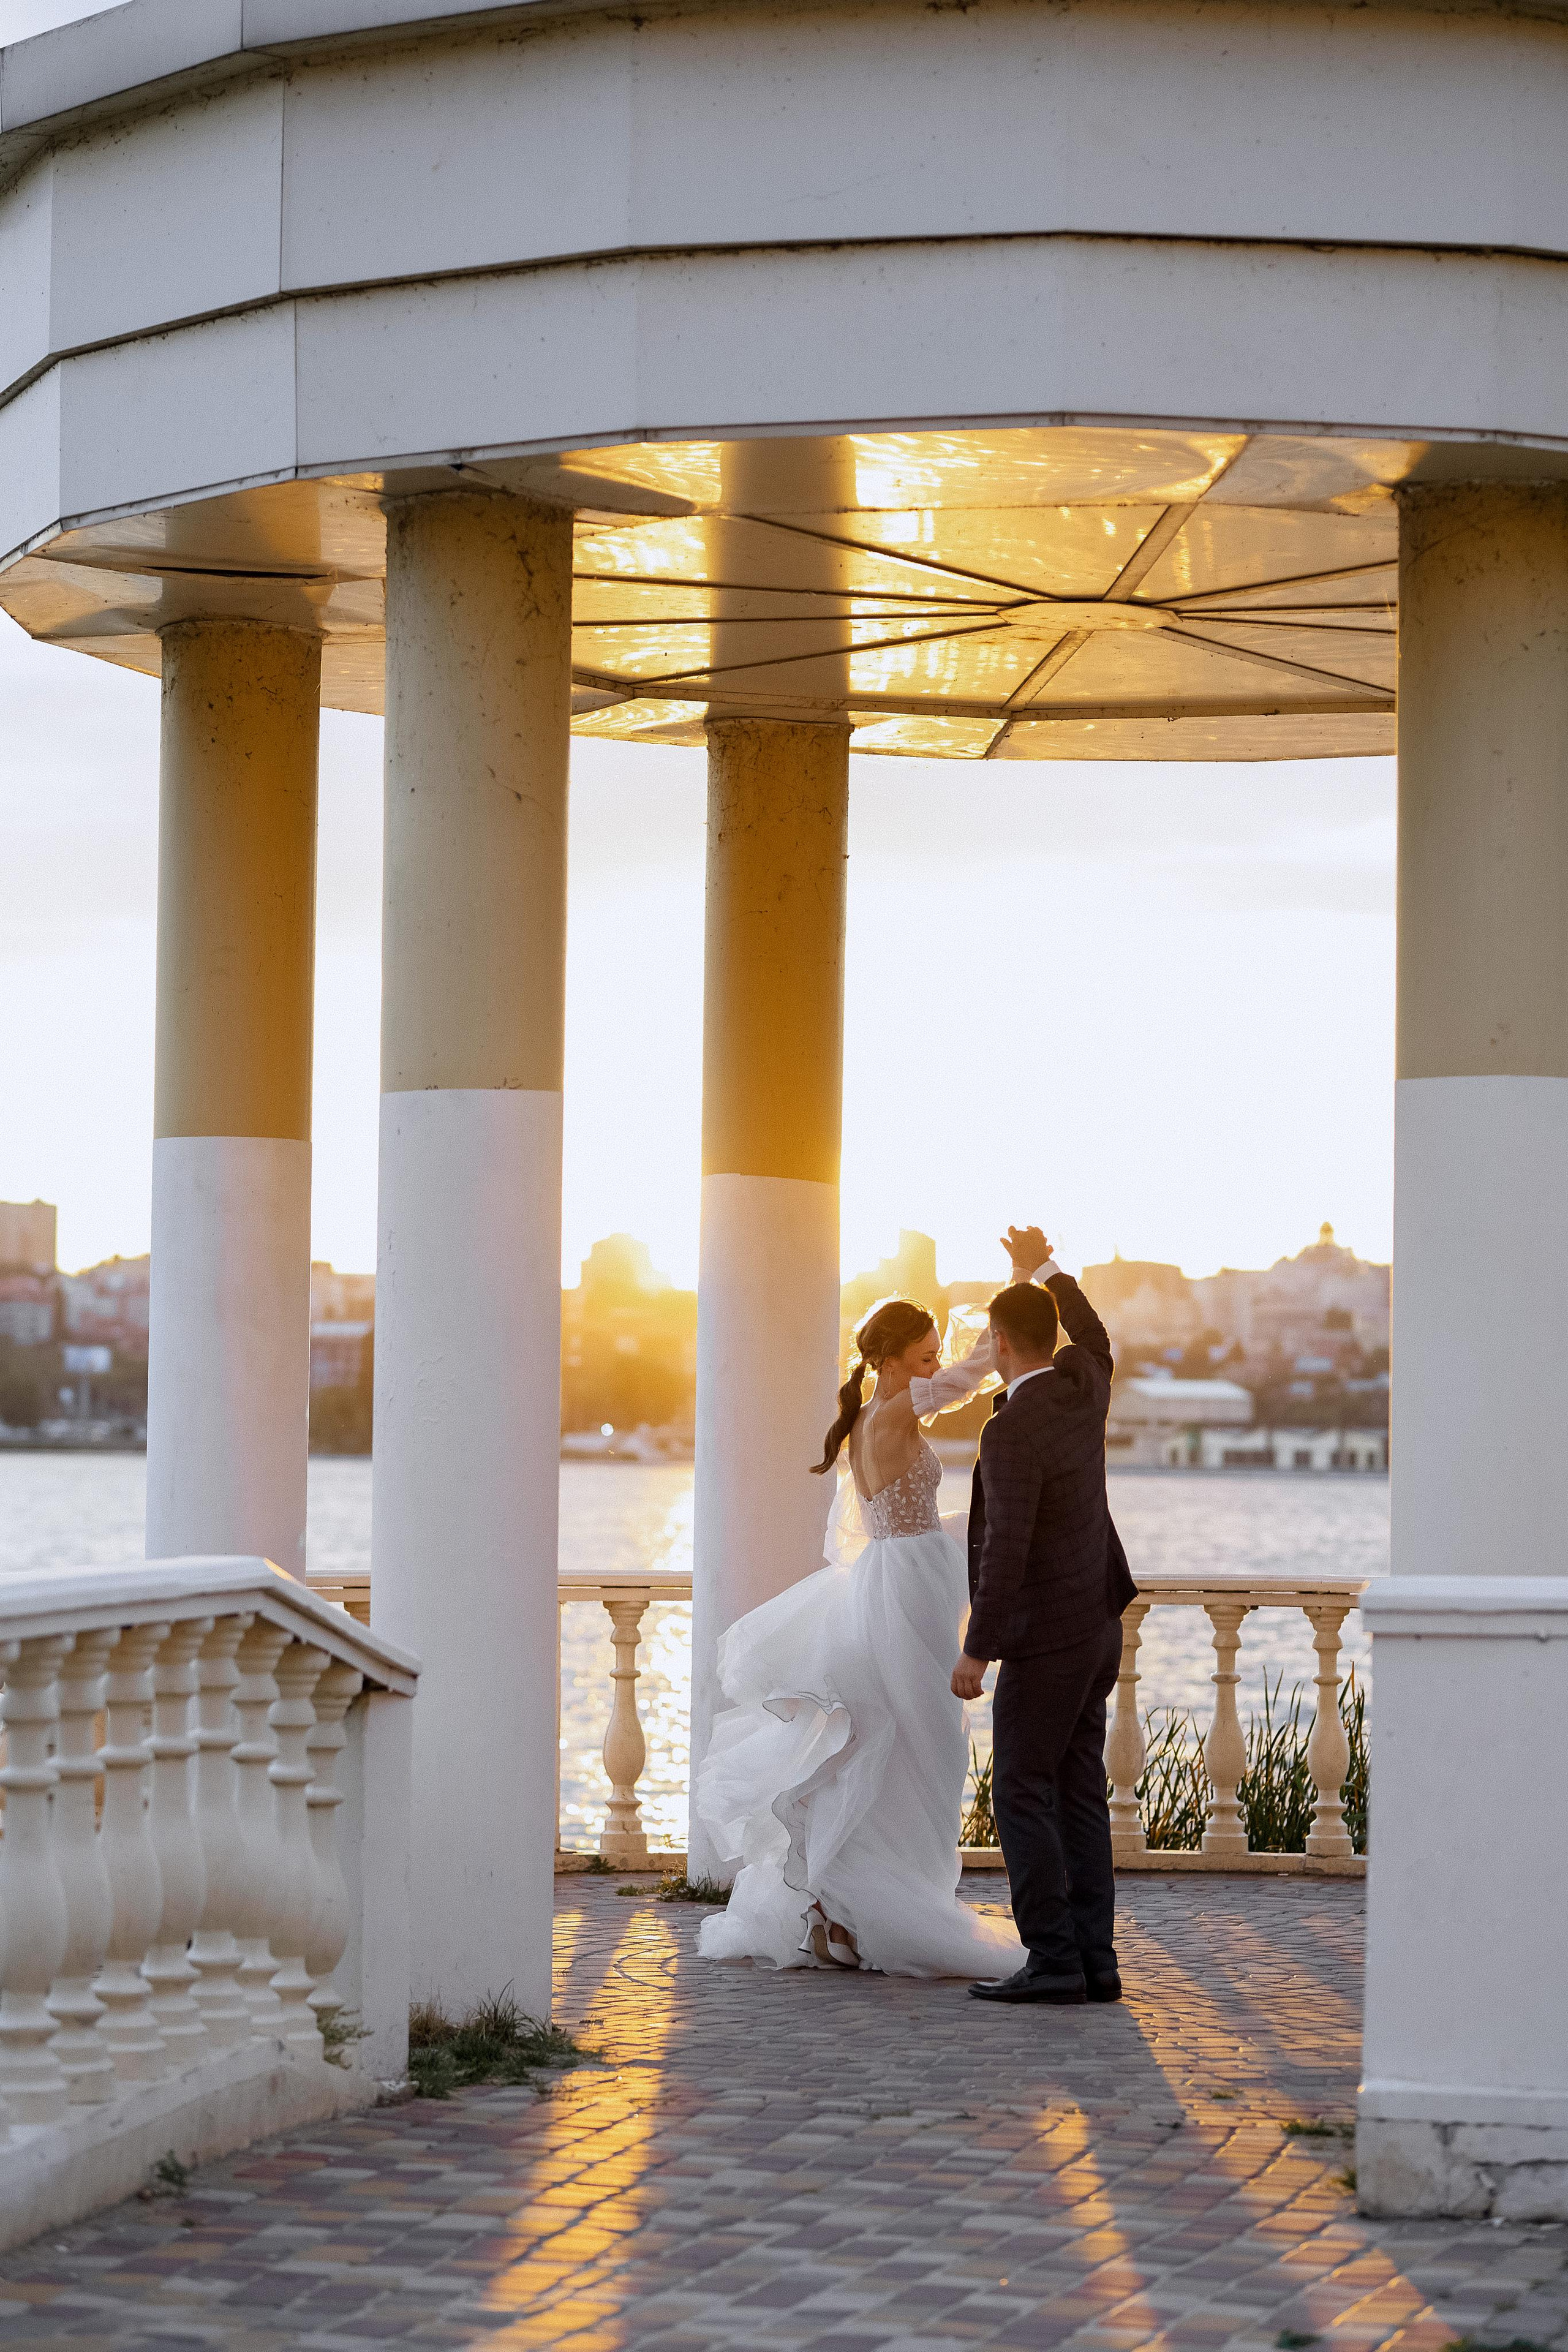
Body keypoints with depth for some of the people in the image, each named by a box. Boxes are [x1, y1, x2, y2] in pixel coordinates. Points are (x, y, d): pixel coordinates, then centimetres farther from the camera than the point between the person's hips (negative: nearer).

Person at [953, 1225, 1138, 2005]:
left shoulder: (1011, 1430, -22)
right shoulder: (1084, 1384, 3)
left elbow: (1006, 1551, -25)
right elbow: (1094, 1336, 30)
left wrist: (976, 1651, -19)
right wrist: (1045, 1269, 43)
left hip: (1045, 1636, -9)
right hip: (1099, 1623, 9)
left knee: (1021, 1794, -5)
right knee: (1078, 1790, 8)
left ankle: (1055, 1959, -9)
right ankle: (1094, 1960, 5)